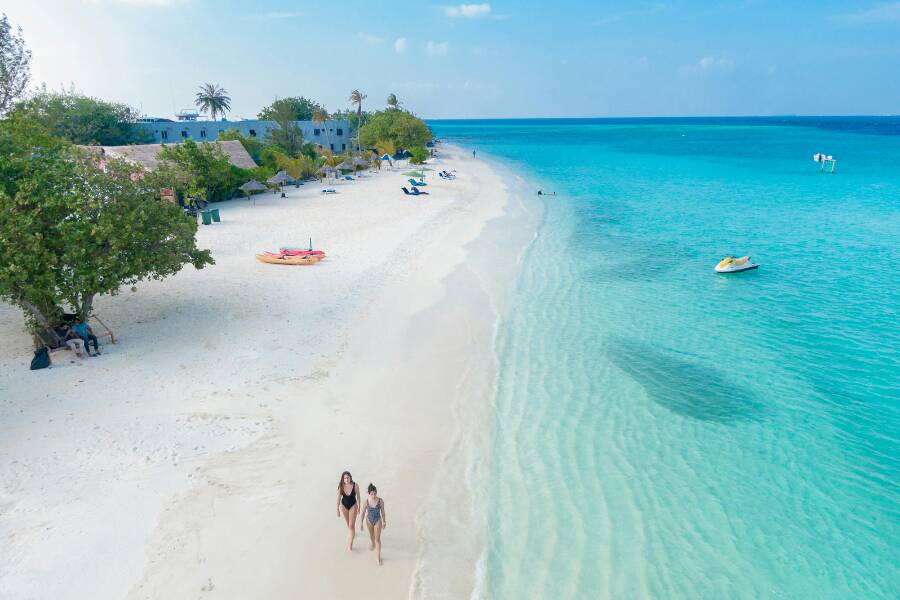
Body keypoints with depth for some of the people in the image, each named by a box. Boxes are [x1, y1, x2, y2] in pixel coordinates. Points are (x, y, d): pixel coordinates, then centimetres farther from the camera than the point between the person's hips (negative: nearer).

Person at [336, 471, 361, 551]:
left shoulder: (355, 485, -24)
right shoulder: (341, 486, -22)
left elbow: (358, 496, -9)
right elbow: (339, 498, -9)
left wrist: (359, 507, 0)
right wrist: (337, 509, -2)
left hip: (353, 506, -2)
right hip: (343, 506, 2)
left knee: (351, 525, -4)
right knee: (348, 524, 22)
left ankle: (350, 544, 8)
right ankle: (352, 533, 53)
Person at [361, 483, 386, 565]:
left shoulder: (380, 501, -21)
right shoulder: (366, 501, -20)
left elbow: (383, 512, -8)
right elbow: (363, 512, -9)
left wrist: (384, 522, 2)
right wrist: (361, 523, -6)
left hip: (378, 520, -2)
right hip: (369, 520, 2)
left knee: (378, 539, 1)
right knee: (371, 535, 27)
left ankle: (378, 557, 11)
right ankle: (372, 543, 61)